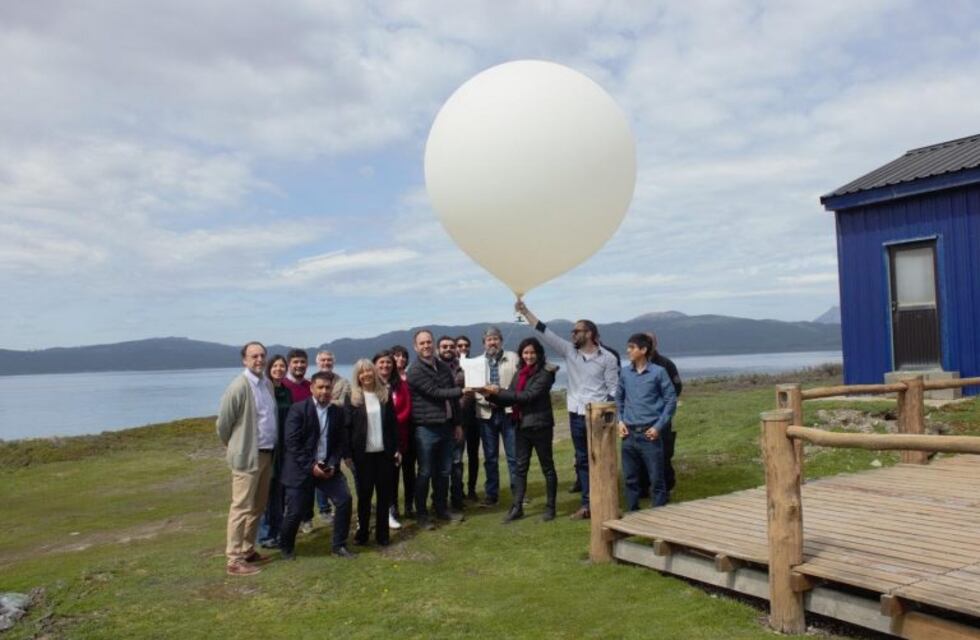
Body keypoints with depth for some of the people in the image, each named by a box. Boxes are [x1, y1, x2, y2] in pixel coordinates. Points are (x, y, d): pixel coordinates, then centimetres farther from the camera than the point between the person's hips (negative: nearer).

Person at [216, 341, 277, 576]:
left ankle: (248, 550, 28)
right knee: (242, 508, -2)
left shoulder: (267, 383, 7)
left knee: (258, 506, 16)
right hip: (247, 455, -8)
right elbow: (223, 422, -10)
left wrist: (272, 446, 15)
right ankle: (235, 560, 5)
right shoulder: (239, 386, -16)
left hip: (267, 453, 8)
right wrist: (232, 446, 3)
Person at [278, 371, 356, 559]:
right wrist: (311, 466, -18)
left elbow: (341, 442, 6)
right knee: (296, 511, -2)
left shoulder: (338, 412, 4)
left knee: (344, 499, -9)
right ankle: (285, 546, 27)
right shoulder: (298, 409, -9)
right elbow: (292, 443, -14)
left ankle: (339, 545, 8)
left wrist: (333, 464, -10)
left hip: (327, 467, 4)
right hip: (301, 469, -4)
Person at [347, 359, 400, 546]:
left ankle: (382, 533, 15)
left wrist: (396, 448, 3)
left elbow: (393, 424, 7)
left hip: (384, 452, 2)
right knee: (364, 494, 5)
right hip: (362, 454, -2)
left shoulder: (385, 395, 5)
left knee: (384, 493, 6)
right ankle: (362, 532, 17)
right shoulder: (352, 398, -2)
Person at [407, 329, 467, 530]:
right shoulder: (415, 370, -11)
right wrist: (462, 390, -14)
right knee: (425, 473, 2)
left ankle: (441, 509, 28)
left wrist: (457, 423, 12)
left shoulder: (443, 367, 10)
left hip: (445, 426, 6)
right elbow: (436, 393, -18)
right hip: (426, 429, -6)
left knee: (444, 471, 14)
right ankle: (422, 514, 14)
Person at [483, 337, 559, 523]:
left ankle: (550, 507, 15)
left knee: (547, 467, 6)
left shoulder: (545, 373, -10)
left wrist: (500, 392, -20)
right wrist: (493, 395, -7)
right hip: (522, 426, 6)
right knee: (521, 467, 9)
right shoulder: (520, 373, 11)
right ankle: (517, 507, 15)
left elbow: (529, 395, -21)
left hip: (540, 425, -6)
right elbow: (509, 400, 10)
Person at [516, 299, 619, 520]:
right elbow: (545, 333, 0)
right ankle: (587, 504, 17)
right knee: (582, 460, 10)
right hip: (576, 415, 5)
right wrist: (525, 312, -7)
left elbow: (613, 390, -6)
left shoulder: (608, 358, -6)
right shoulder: (569, 351, 4)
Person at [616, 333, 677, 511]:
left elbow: (671, 400, -3)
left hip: (650, 434, -4)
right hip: (629, 434, 4)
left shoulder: (658, 372, -6)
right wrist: (620, 420, 3)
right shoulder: (625, 372, 5)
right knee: (630, 478, 11)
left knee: (656, 478, 2)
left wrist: (659, 426, -10)